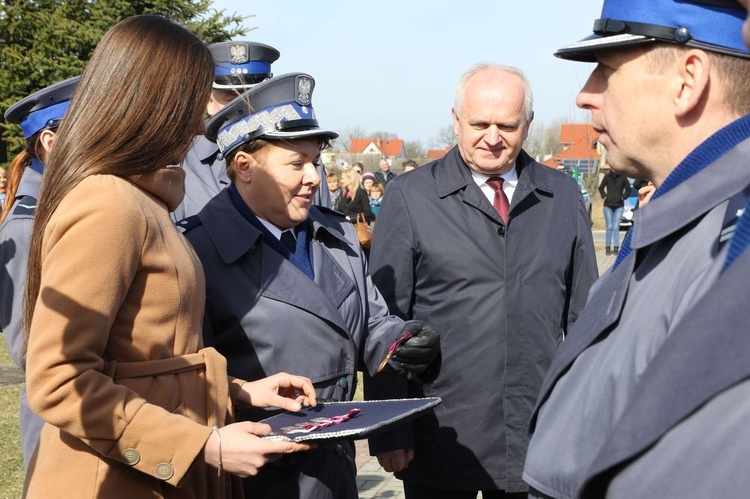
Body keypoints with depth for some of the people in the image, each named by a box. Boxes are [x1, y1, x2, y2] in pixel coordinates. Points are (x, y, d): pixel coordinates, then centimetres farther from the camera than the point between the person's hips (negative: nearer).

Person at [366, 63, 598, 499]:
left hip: (540, 441, 2)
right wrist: (389, 434, -7)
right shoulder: (409, 197, -4)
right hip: (442, 442, -2)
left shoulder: (563, 196, 5)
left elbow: (584, 313, 9)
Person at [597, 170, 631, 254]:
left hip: (619, 206, -1)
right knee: (609, 227, 0)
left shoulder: (622, 177, -2)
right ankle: (608, 247, 5)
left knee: (615, 227, -4)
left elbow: (628, 189, 9)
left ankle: (616, 248, 0)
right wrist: (604, 196, 0)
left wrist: (623, 197, -2)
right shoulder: (607, 176, 0)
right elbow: (601, 188, 13)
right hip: (608, 205, 1)